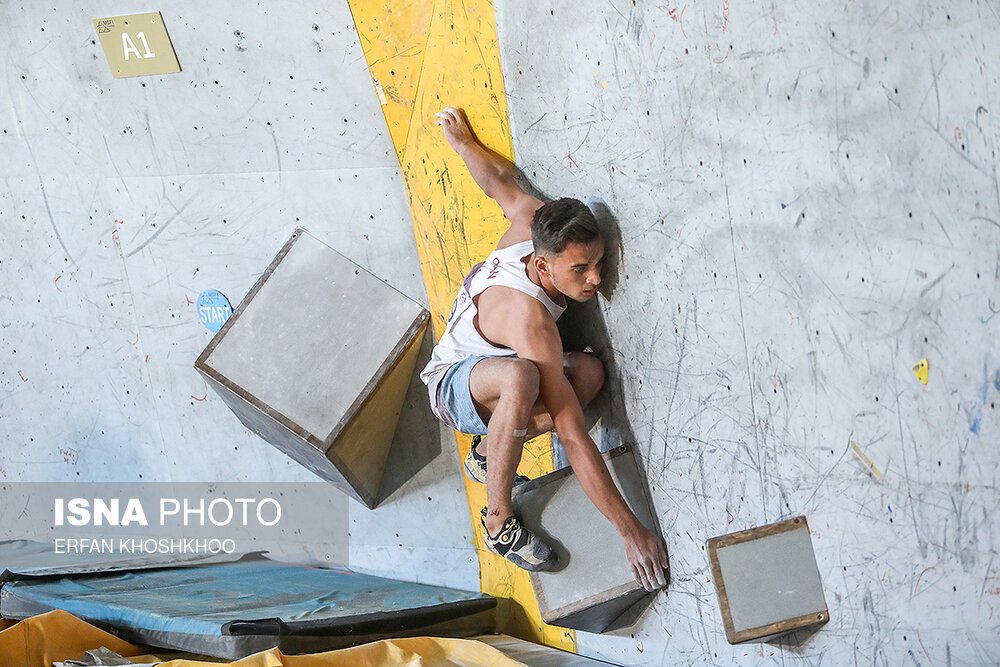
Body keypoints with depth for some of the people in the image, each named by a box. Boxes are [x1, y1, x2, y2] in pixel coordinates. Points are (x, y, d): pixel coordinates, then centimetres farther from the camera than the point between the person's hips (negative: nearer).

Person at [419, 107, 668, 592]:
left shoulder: (533, 224, -20)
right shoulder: (529, 319, -40)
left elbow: (500, 181, 2)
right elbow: (572, 435, -43)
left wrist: (462, 141, 27)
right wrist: (632, 532, -45)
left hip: (489, 373, 9)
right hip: (450, 384, -9)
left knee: (589, 371, -20)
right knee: (521, 377, -44)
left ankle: (487, 452, 0)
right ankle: (498, 522, -26)